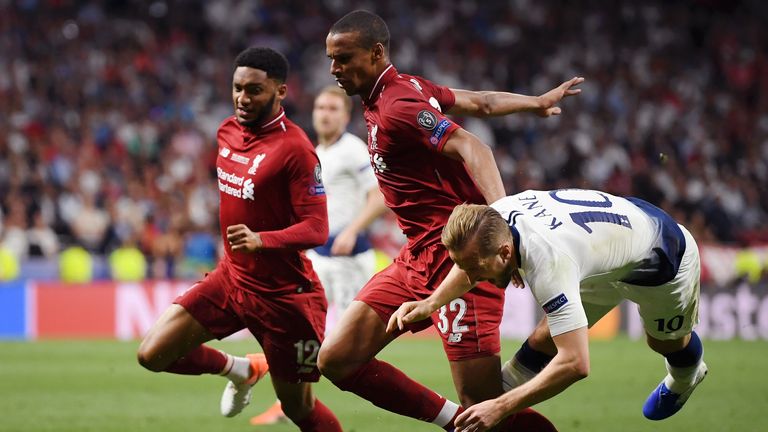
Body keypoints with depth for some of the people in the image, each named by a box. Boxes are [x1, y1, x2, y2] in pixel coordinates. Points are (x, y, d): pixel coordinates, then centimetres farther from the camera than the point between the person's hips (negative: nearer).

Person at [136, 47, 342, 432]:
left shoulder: (294, 149, -19)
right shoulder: (228, 132, 4)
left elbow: (317, 229, -24)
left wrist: (260, 240, -39)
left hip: (283, 295, -7)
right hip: (231, 277, 7)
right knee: (153, 355, -2)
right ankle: (240, 369, 25)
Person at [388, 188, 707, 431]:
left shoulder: (548, 265, -50)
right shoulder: (495, 217, -27)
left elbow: (575, 364, -51)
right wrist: (430, 303, -13)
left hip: (663, 256, -5)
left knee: (667, 341, 25)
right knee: (544, 341, -6)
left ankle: (684, 380, 59)